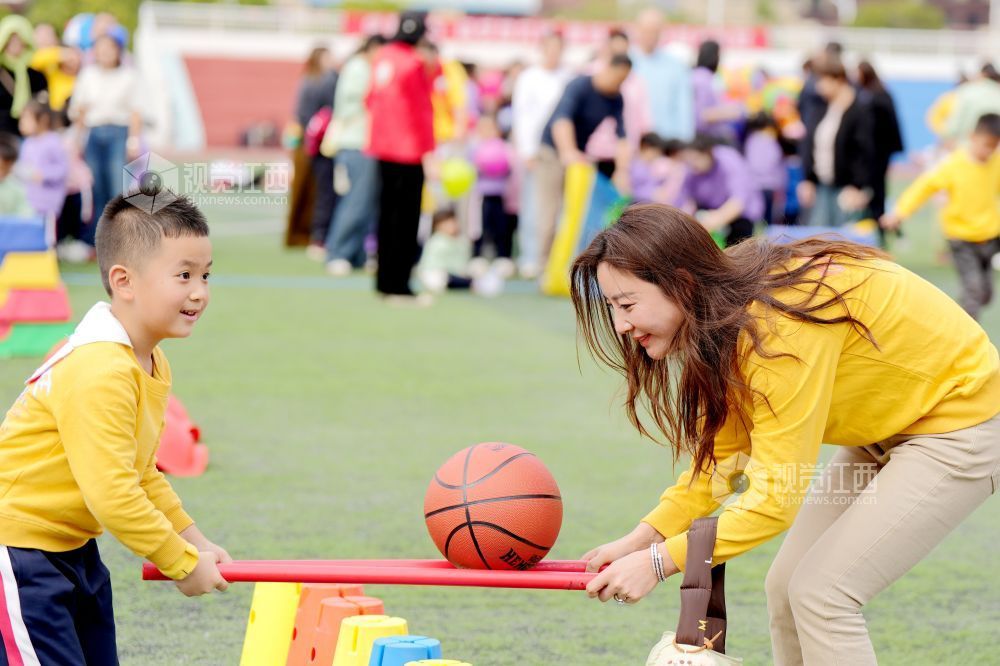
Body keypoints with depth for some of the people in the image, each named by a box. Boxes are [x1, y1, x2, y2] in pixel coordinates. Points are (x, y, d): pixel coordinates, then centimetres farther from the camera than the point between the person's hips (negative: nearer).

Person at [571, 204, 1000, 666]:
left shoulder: (783, 324, -32)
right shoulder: (726, 312, -6)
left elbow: (775, 496, -31)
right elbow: (721, 453, 0)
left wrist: (659, 561, -29)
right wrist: (644, 537, -12)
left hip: (961, 428, -9)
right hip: (887, 433, 9)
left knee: (819, 593, -15)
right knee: (786, 588, 5)